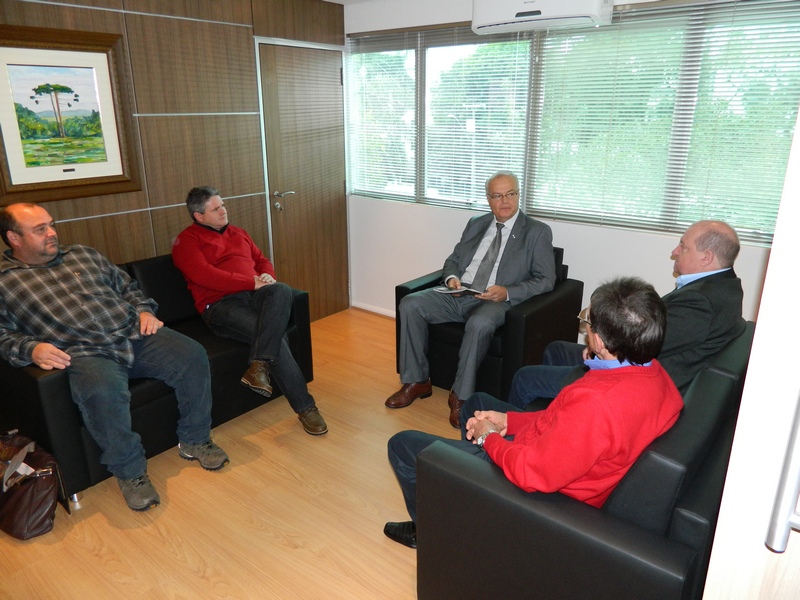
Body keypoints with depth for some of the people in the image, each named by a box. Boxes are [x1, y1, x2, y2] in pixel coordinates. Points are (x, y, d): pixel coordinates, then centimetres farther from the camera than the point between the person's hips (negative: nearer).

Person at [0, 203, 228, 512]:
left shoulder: (83, 254, 22)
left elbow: (126, 285, 25)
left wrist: (144, 310, 7)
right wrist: (31, 348, -16)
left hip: (135, 334, 5)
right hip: (83, 353, -4)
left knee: (192, 355, -18)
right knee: (103, 391, -38)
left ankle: (194, 440, 1)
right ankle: (129, 470, -13)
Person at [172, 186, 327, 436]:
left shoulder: (237, 233, 27)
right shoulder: (187, 241, 6)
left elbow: (262, 260, 27)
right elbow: (204, 275, -11)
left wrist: (267, 275, 1)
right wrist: (252, 282, -15)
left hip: (254, 294, 5)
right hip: (220, 304, -5)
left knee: (282, 291, -32)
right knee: (274, 333, -30)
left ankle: (258, 364, -36)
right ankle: (305, 406, -23)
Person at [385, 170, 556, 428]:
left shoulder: (537, 232, 4)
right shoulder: (476, 224, 19)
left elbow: (546, 280, -2)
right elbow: (453, 260, 23)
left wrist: (507, 292, -17)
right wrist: (452, 277, -2)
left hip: (496, 301, -5)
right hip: (458, 295, 5)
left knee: (479, 324, -38)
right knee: (410, 304, -16)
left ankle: (461, 396, -20)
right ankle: (416, 381, -6)